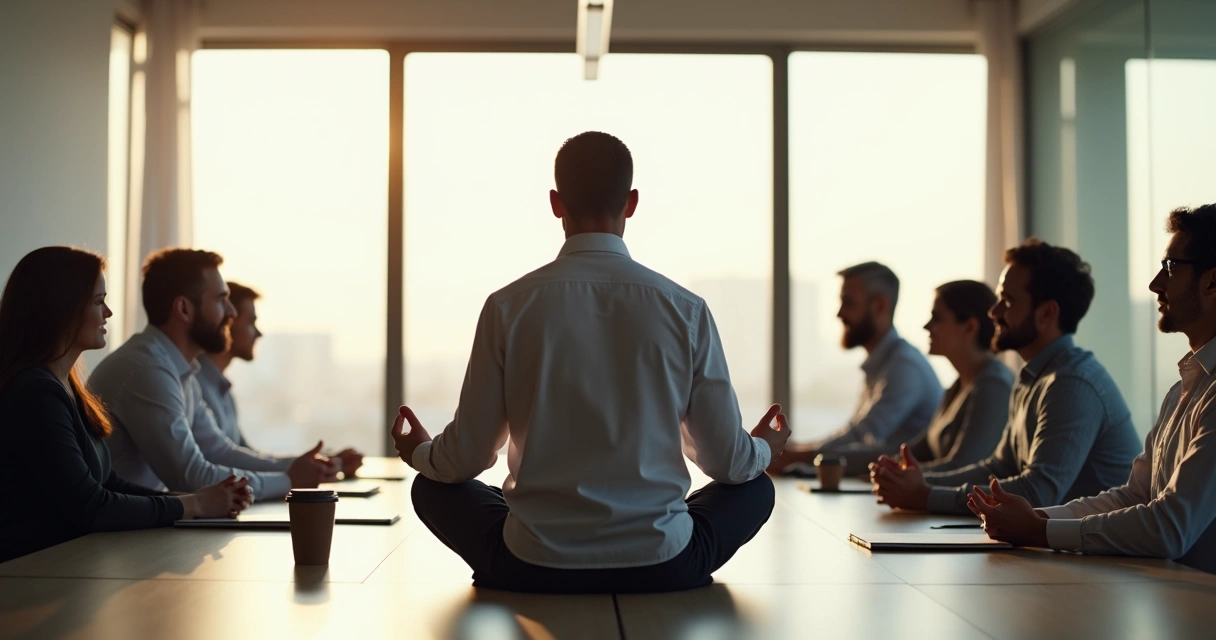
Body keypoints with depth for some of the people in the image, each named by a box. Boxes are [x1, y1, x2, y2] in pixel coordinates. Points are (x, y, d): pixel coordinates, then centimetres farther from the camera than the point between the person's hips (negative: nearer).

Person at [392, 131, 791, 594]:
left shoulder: (508, 307, -7)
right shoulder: (686, 310, -6)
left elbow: (468, 456, -1)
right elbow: (727, 460, 1)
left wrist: (420, 453, 23)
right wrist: (764, 450, 26)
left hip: (534, 567, 0)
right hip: (662, 565, 1)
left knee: (432, 486, 26)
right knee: (755, 487, 28)